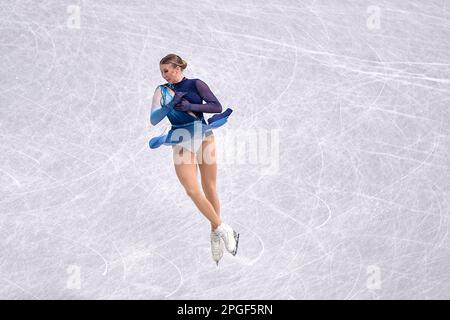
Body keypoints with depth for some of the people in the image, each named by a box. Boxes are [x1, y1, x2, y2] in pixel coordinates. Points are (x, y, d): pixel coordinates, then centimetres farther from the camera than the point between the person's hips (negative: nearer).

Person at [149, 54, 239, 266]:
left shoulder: (195, 84, 2)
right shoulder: (162, 90, 7)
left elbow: (217, 107, -7)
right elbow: (153, 119, -3)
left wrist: (190, 106, -17)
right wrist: (171, 104, -18)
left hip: (203, 137, -1)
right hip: (181, 142, 1)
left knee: (209, 189, 3)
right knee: (192, 190, -10)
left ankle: (216, 234, 15)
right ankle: (223, 230, 0)